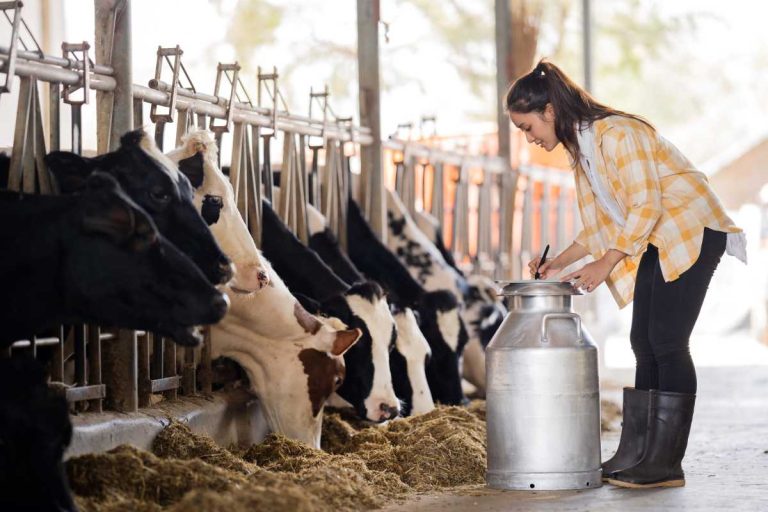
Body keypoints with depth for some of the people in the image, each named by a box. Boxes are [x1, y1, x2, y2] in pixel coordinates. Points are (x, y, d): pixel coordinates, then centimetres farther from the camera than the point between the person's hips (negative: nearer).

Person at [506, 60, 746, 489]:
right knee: (644, 343, 5)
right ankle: (636, 453, 8)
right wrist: (562, 263, 6)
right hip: (656, 242, 10)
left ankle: (667, 464, -11)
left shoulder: (615, 134, -20)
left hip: (692, 231, -10)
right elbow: (606, 222, 15)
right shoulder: (581, 147, 10)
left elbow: (646, 207, -22)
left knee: (666, 342, -13)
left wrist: (605, 264, -22)